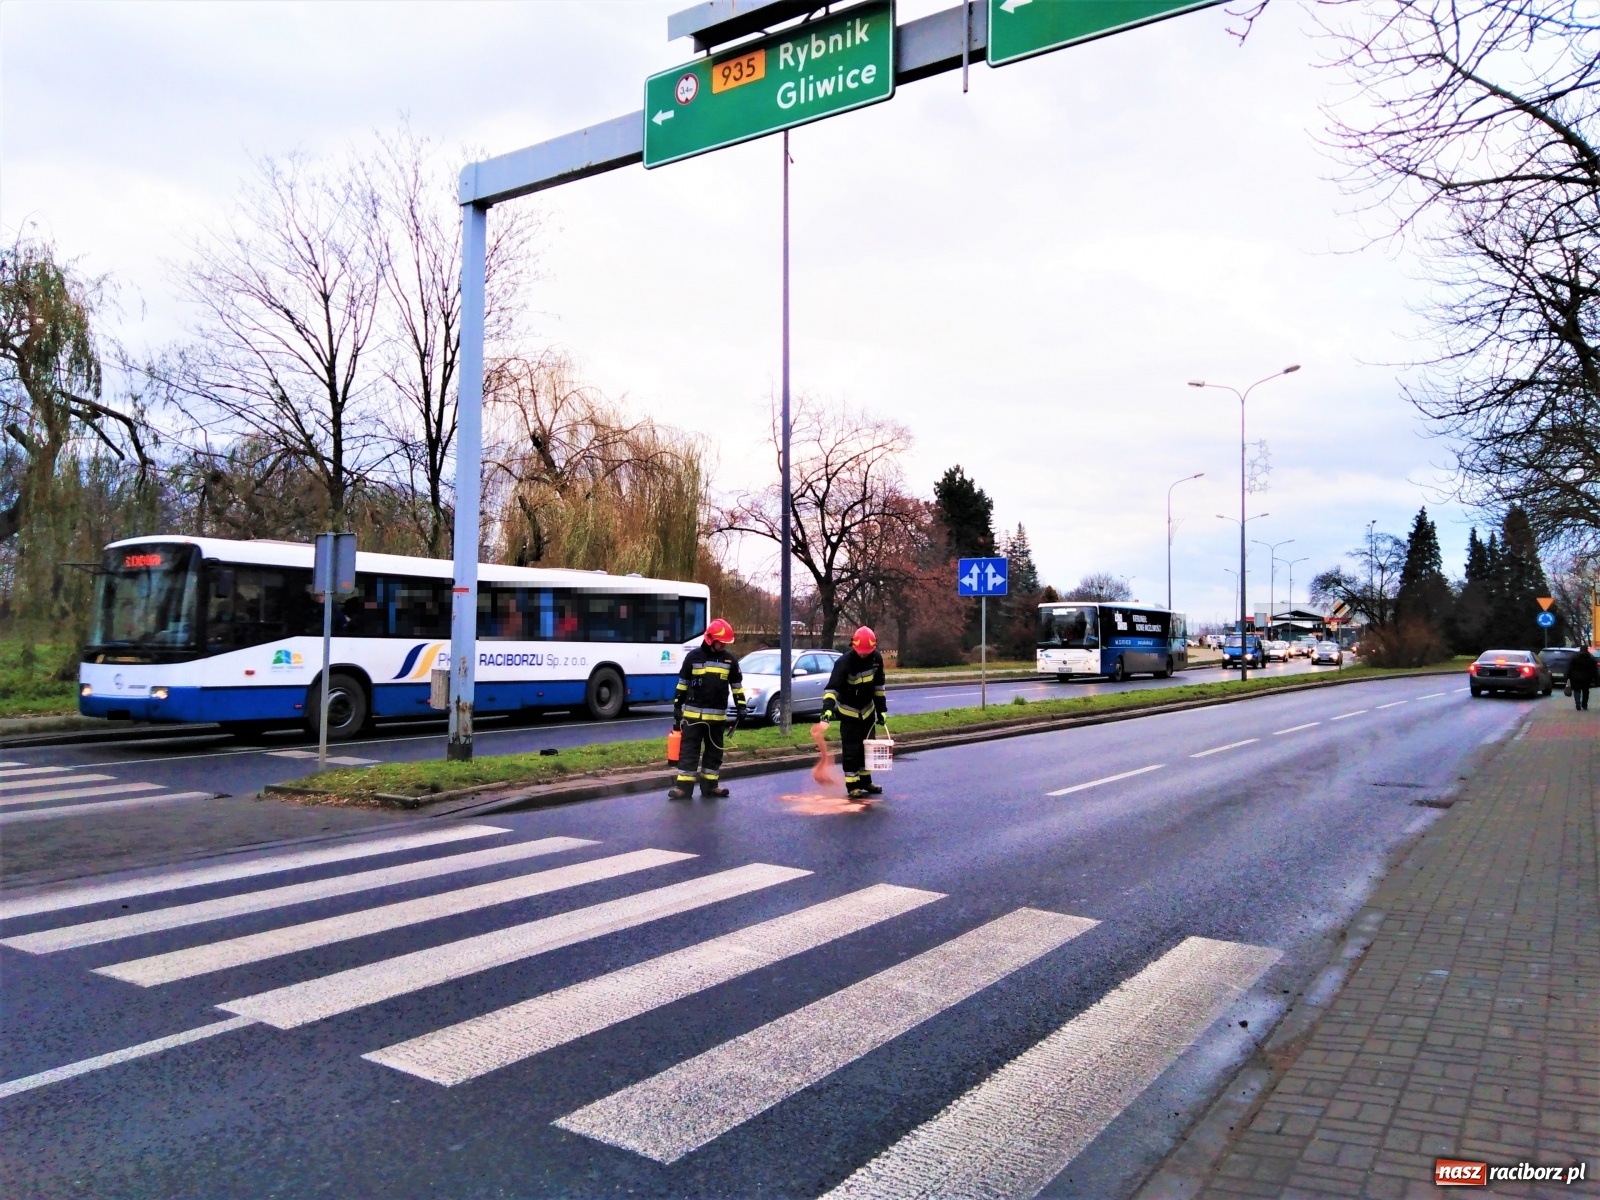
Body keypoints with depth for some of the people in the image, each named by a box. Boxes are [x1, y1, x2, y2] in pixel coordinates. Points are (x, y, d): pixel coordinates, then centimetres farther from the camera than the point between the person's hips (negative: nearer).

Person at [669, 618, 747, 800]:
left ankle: (710, 785, 18)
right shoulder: (693, 656, -3)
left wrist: (740, 707, 5)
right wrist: (677, 706, 4)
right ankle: (684, 787, 1)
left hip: (717, 715, 3)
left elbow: (737, 685, 11)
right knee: (689, 750, -1)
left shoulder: (730, 660, 3)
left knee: (714, 751, 9)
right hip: (693, 713, -3)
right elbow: (682, 683, 4)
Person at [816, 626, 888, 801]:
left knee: (867, 747, 14)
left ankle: (865, 781, 28)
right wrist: (827, 713, -48)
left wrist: (882, 710, 5)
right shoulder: (844, 662, -27)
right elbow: (832, 688, -36)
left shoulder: (876, 658, -9)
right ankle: (852, 786, 2)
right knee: (851, 750, -5)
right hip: (849, 712, -6)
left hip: (867, 710, 6)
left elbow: (878, 685, 5)